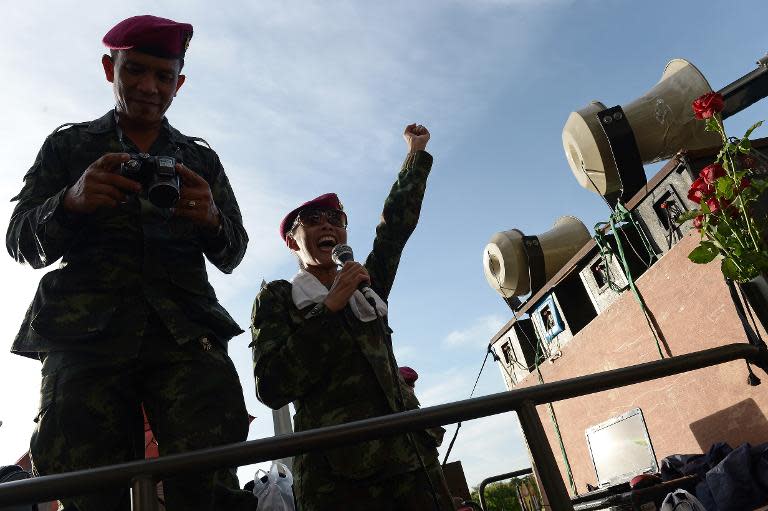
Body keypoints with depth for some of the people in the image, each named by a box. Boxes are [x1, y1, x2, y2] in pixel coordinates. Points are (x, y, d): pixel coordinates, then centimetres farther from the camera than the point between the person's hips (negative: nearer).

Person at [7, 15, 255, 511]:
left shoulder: (200, 159, 22)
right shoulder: (68, 145, 21)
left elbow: (232, 254, 15)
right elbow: (22, 242, 11)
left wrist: (212, 220, -9)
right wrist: (71, 202, -11)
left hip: (185, 327, 0)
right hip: (85, 332, 1)